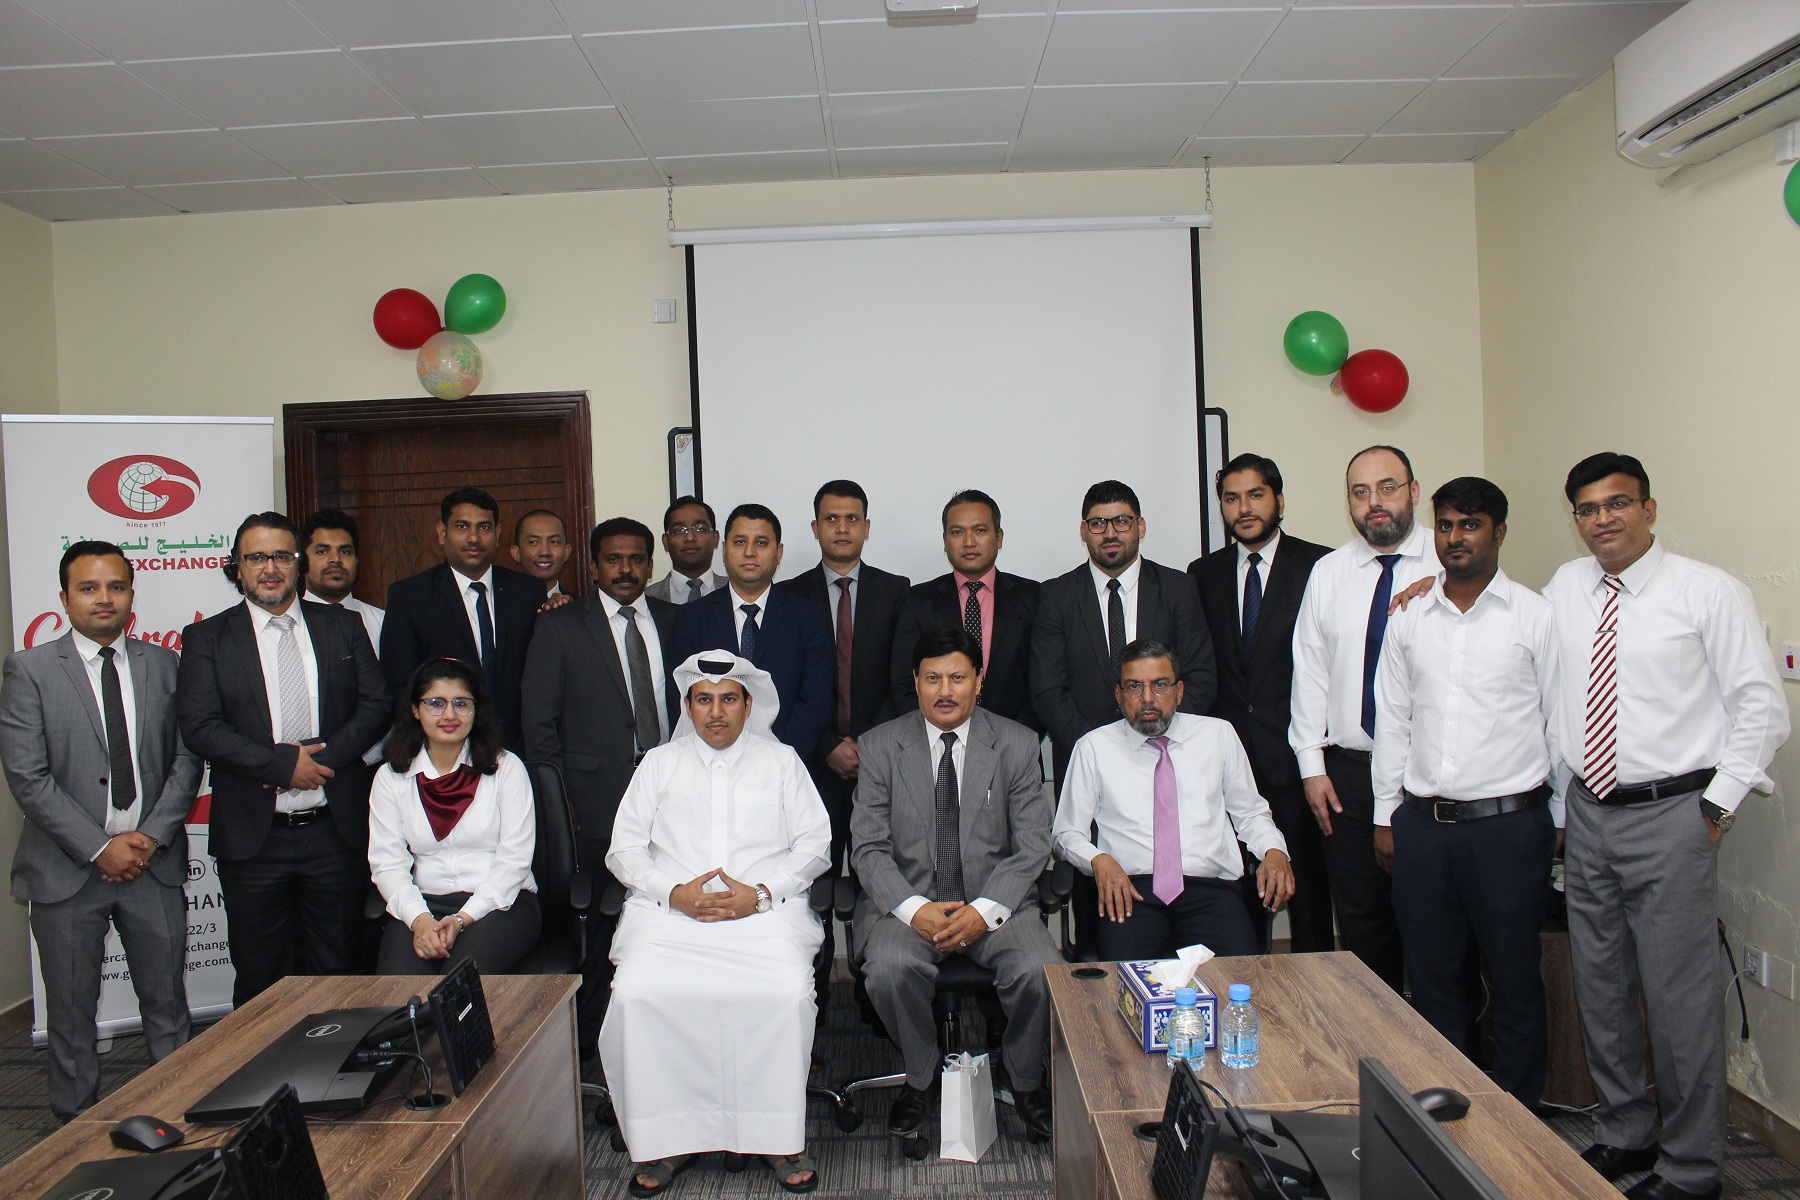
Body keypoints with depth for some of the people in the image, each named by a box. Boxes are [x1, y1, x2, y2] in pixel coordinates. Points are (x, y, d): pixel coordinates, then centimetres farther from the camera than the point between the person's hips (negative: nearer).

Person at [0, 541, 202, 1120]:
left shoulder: (162, 664, 6)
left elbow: (187, 758, 5)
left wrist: (151, 836, -7)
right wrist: (100, 848, -13)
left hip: (153, 860, 2)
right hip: (67, 870, -2)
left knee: (167, 1003, 10)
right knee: (72, 1010, 10)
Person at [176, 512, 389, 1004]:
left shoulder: (343, 625, 8)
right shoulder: (207, 638, 2)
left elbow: (375, 705, 3)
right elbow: (199, 726, -8)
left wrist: (322, 758, -12)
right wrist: (283, 763, -16)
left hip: (335, 829, 1)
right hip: (253, 835, -1)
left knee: (337, 969, 11)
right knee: (259, 978, 10)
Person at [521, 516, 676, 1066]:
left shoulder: (673, 621, 11)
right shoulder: (559, 627, 4)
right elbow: (539, 722, 3)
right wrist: (560, 801, -2)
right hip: (596, 803, -2)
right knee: (597, 923, 2)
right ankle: (590, 1040, 18)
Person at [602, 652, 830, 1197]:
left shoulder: (781, 761, 17)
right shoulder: (659, 764, 20)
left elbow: (814, 843, 9)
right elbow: (624, 849, 12)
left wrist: (759, 893, -8)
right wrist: (675, 892, -7)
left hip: (764, 908, -1)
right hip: (669, 908, 1)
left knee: (787, 993, -30)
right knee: (638, 993, -27)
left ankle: (777, 1135, -14)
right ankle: (665, 1137, -12)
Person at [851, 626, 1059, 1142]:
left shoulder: (1017, 744, 3)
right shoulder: (880, 745, 2)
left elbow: (1032, 846, -1)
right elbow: (868, 847, -2)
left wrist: (985, 910, -16)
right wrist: (914, 908, -18)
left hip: (994, 902, 0)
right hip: (907, 900, 0)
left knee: (1042, 972, -26)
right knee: (890, 969, -30)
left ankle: (1025, 1080, 6)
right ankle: (922, 1074, 2)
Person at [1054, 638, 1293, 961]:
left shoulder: (1218, 735, 16)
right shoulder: (1094, 747, 11)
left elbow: (1251, 813, 21)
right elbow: (1068, 834, 14)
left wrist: (1274, 851, 0)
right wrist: (1099, 860, -7)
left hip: (1210, 889, 2)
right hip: (1131, 889, -1)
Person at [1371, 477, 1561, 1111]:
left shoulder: (1535, 616, -1)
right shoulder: (1408, 619, 8)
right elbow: (1391, 722, 10)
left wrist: (1562, 820, 3)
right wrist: (1386, 815, 9)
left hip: (1509, 822, -3)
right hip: (1422, 823, 3)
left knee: (1515, 978, 8)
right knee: (1431, 976, 11)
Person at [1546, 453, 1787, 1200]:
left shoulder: (1709, 592, -6)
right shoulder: (1565, 588, 7)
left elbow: (1762, 706, -6)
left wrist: (1718, 805, -9)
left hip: (1671, 816, -5)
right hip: (1587, 813, 5)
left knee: (1680, 997, 1)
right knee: (1600, 989, 15)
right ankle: (1623, 1134, 33)